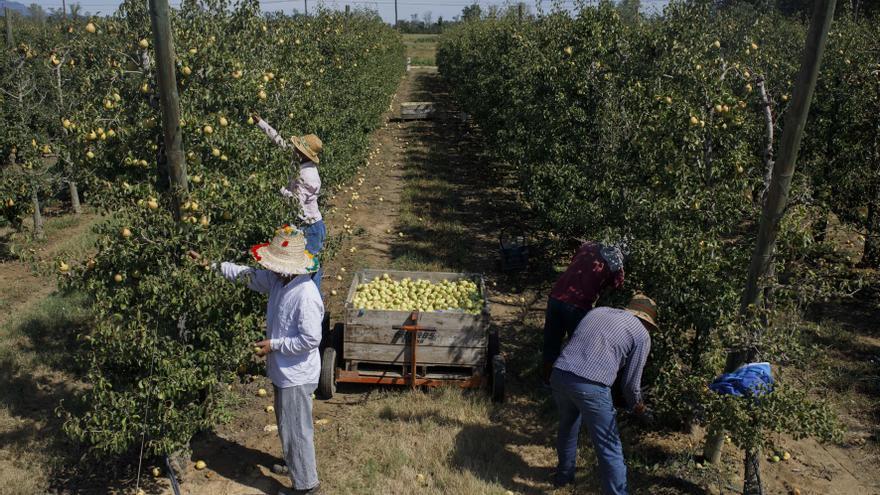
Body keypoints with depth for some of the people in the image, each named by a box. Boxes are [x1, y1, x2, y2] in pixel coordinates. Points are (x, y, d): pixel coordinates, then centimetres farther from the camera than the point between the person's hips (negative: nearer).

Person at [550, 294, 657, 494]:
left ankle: (564, 475, 50)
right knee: (610, 449, 7)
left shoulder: (598, 311, 25)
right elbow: (631, 382, 12)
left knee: (567, 427, 32)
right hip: (591, 387, -6)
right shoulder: (642, 335, 11)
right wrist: (637, 406, 34)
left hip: (559, 374, 6)